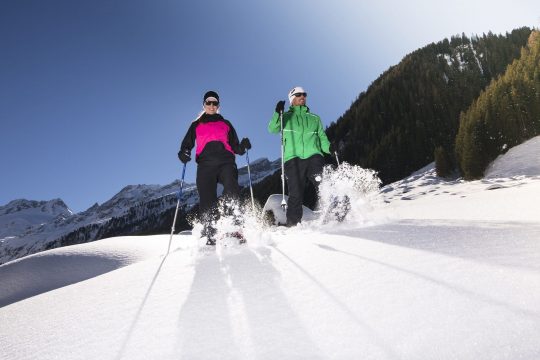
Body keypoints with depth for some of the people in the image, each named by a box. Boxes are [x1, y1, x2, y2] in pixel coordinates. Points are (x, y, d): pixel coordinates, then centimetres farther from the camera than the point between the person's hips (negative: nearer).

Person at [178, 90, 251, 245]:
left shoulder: (226, 124, 28)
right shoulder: (196, 125, 27)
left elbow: (235, 146, 23)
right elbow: (187, 144, 18)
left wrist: (243, 146, -1)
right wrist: (183, 153, -5)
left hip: (226, 162, 0)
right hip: (205, 164, 0)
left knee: (231, 192, -27)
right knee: (207, 200, -13)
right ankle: (211, 237, -13)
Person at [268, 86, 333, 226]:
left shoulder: (315, 118, 28)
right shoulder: (286, 117, 20)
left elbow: (322, 138, 21)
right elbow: (272, 129, 2)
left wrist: (329, 147, -1)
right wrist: (277, 113, -15)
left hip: (313, 156, 2)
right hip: (293, 158, -1)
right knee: (295, 195, -11)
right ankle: (292, 224, -5)